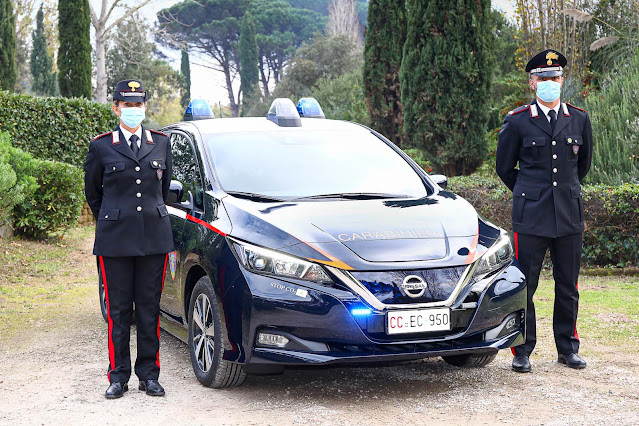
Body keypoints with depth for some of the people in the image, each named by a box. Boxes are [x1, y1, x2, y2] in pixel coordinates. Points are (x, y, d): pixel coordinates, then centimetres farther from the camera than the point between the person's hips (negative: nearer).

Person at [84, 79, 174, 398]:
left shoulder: (161, 143, 8)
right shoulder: (101, 146, 1)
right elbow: (92, 192, 13)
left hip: (154, 237, 2)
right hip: (115, 239, -2)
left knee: (149, 308, 5)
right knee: (118, 310, 3)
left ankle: (149, 375, 14)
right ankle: (118, 376, 12)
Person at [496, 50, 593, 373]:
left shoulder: (579, 119, 8)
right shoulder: (516, 122, -1)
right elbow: (504, 166, 9)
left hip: (570, 214, 3)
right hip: (530, 216, -3)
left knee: (568, 285, 9)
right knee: (524, 286, -1)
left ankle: (568, 349, 21)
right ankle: (522, 352, 10)